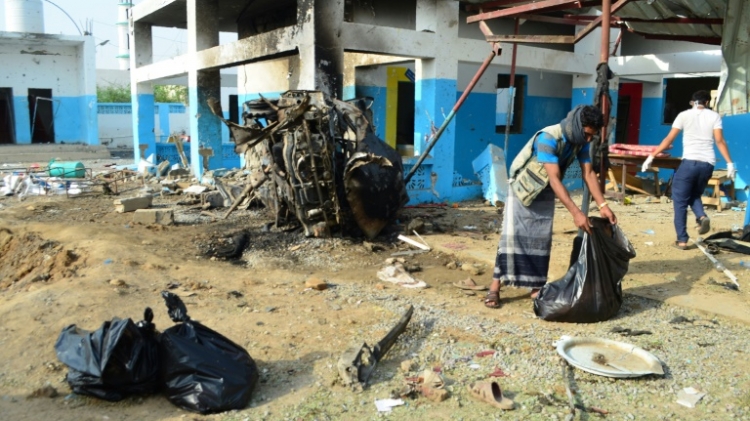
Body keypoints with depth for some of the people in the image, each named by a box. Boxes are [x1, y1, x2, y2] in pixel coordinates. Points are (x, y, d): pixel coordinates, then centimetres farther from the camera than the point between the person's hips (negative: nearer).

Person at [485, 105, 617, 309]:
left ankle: (537, 287, 11)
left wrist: (603, 205, -22)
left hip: (545, 192, 6)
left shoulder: (581, 142, -11)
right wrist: (576, 212, -43)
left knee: (542, 238, 3)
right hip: (522, 188, -6)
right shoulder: (548, 138, -33)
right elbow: (555, 179, -38)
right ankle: (494, 288, -9)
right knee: (512, 235, -12)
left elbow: (589, 173, -10)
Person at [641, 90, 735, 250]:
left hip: (690, 162, -3)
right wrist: (730, 163, 2)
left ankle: (682, 240, 3)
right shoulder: (714, 116, 9)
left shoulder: (684, 115, 5)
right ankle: (702, 217, -6)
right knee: (694, 195, 25)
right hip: (708, 164, 3)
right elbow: (720, 141, 0)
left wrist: (651, 157, 4)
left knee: (680, 201, 6)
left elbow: (669, 139, 1)